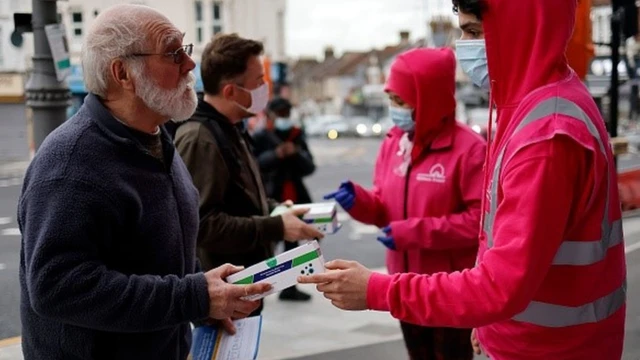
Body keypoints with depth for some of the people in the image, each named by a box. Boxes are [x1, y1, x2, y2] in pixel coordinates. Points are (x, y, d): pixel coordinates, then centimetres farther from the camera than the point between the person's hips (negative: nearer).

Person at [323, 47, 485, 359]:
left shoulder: (469, 148, -16)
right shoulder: (392, 143, 4)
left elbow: (480, 219, -20)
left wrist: (416, 232, -23)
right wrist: (358, 200, -12)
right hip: (406, 284, 6)